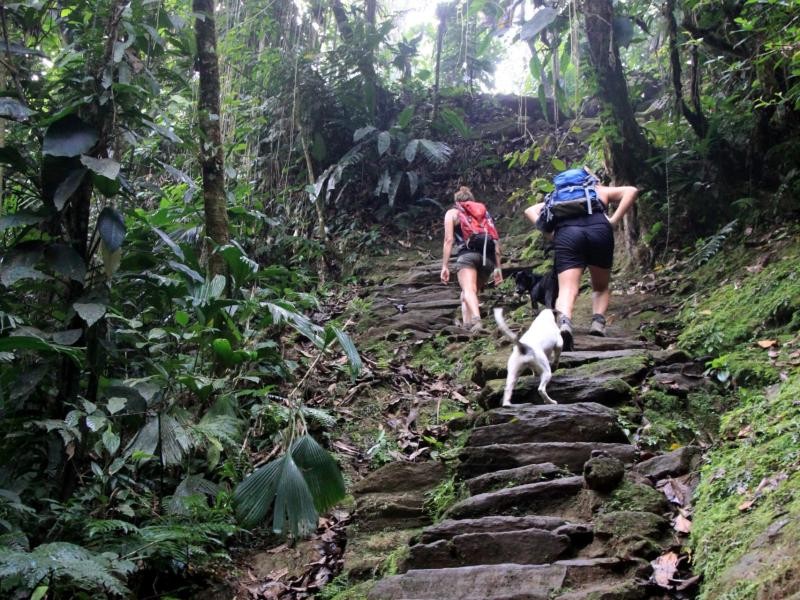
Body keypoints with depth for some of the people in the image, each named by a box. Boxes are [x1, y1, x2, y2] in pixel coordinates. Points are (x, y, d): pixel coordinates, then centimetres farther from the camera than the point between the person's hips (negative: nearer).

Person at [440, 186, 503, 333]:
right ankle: (467, 323, -2)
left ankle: (476, 318, -48)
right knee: (470, 291, 17)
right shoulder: (485, 213, 30)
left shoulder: (452, 213, 21)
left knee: (468, 290, -21)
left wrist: (445, 266, 5)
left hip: (467, 253, -4)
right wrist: (498, 267, 20)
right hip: (488, 256, 4)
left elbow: (449, 240, 7)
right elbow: (495, 241, 20)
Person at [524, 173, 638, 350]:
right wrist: (613, 221, 10)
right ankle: (598, 324, -5)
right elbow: (631, 190, 18)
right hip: (599, 228, 0)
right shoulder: (600, 191, 34)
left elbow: (530, 210, 29)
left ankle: (564, 323, -40)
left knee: (567, 289, -11)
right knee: (601, 287, 19)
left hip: (566, 232, 0)